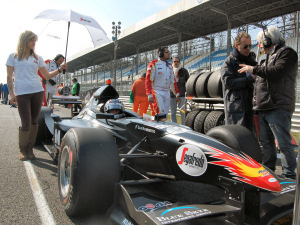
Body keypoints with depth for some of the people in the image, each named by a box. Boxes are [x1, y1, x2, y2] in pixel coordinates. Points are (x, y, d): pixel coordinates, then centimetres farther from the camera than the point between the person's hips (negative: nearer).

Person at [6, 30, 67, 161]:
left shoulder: (37, 58, 14)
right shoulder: (13, 57, 8)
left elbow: (47, 75, 13)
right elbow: (9, 77, 5)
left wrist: (60, 70, -1)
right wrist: (11, 94, -4)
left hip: (37, 92, 3)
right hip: (21, 93, -3)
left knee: (34, 122, 5)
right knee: (26, 124, -7)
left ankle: (30, 149, 18)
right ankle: (22, 150, 13)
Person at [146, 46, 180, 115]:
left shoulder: (169, 66, 14)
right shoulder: (154, 64, -6)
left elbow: (173, 81, 18)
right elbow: (148, 80, -11)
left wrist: (177, 94, 15)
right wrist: (149, 95, -19)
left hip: (167, 93, 7)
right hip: (157, 93, -6)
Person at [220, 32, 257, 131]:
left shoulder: (251, 61, 21)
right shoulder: (229, 62, 0)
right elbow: (228, 82, -13)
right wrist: (249, 79, -17)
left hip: (250, 107, 7)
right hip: (235, 107, -7)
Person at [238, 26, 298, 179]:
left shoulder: (287, 52, -2)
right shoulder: (269, 57, 26)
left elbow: (277, 72, -20)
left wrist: (254, 69, -10)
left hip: (278, 109, -9)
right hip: (264, 108, 9)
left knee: (283, 143, -6)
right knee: (266, 142, 13)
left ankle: (289, 175, 2)